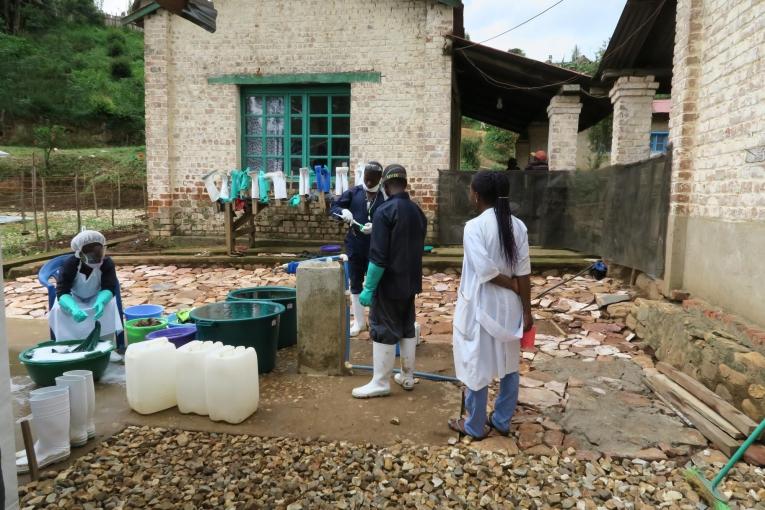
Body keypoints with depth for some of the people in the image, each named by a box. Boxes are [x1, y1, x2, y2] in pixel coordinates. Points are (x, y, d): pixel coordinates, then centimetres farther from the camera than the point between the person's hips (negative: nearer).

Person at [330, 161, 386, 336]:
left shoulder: (385, 197, -7)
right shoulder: (354, 192, 2)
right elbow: (334, 206, 6)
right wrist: (343, 211, -15)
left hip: (375, 248, -3)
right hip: (354, 246, 3)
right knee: (356, 284, 12)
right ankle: (359, 321, 26)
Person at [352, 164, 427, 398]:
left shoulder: (385, 211, -18)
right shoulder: (418, 211, 6)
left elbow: (378, 257, -22)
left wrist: (368, 288, -16)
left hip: (389, 284, -7)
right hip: (410, 282, 7)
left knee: (383, 332, 2)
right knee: (407, 329, 16)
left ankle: (380, 383, 10)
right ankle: (407, 377, 26)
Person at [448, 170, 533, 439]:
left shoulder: (474, 226, -17)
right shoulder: (518, 226, -1)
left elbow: (486, 270, -23)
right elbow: (523, 272, -2)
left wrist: (512, 286, -7)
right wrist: (527, 311, 1)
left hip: (481, 306, -6)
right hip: (509, 305, 6)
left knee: (478, 365, 8)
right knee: (509, 364, 17)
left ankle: (475, 426, 23)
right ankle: (502, 420, 31)